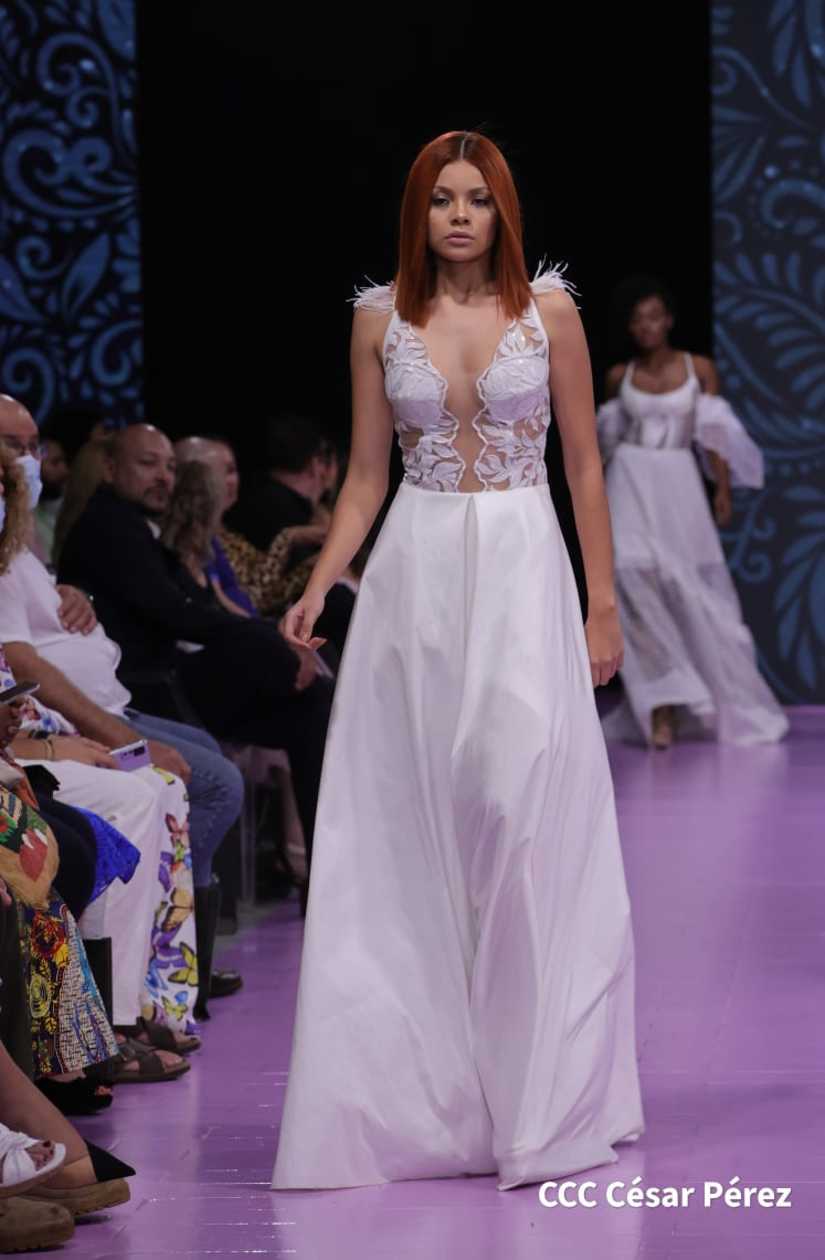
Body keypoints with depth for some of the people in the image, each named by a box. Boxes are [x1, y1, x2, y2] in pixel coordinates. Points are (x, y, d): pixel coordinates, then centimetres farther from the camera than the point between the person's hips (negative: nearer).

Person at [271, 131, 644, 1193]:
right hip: (415, 575, 2)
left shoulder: (549, 310, 2)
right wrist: (317, 586, -4)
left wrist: (603, 604, 1)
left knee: (525, 808, -8)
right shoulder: (381, 319, 6)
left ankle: (537, 1093, 3)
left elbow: (584, 464, 5)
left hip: (523, 570, -2)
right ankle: (423, 1093, 9)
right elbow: (365, 476, 9)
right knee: (411, 828, 0)